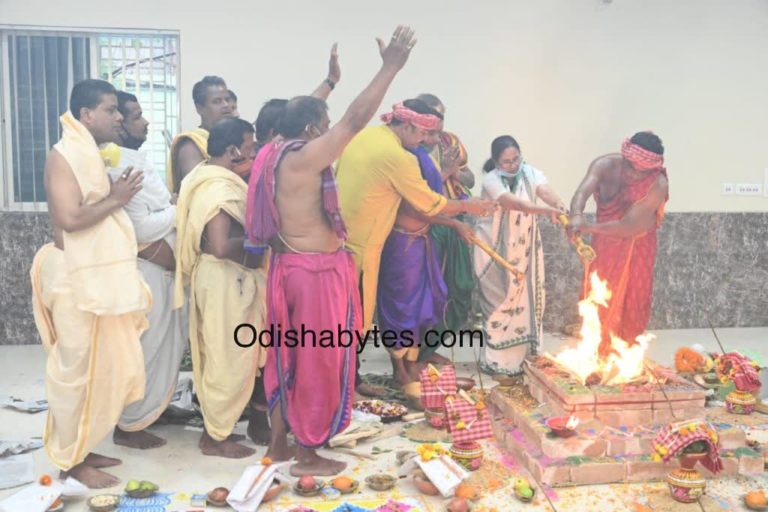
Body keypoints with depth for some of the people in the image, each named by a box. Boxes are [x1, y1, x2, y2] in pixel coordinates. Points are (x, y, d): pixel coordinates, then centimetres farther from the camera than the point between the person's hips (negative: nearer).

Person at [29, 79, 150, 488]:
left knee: (104, 369, 14)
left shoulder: (94, 155, 15)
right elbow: (70, 218, -23)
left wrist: (120, 195, 4)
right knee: (78, 371, 0)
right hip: (79, 282, -9)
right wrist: (115, 199, -14)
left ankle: (82, 448, 27)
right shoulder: (63, 156, -13)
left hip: (104, 279, 9)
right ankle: (71, 460, 14)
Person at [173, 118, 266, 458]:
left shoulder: (209, 179, 11)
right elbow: (221, 246, -30)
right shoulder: (221, 189, -21)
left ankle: (215, 426, 31)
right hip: (225, 280, -11)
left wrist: (253, 235, 8)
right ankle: (216, 436, 14)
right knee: (229, 360, 1)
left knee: (218, 357, 18)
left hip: (225, 278, 11)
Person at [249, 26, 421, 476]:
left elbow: (306, 114, 25)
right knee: (317, 359, 3)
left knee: (290, 354, 17)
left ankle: (279, 442, 29)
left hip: (292, 265, 10)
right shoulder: (304, 158, -19)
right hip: (315, 271, -10)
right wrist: (391, 66, -20)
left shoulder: (282, 154, 7)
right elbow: (355, 120, -23)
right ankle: (308, 454, 17)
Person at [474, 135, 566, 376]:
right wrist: (545, 210, -47)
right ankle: (498, 361, 6)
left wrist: (559, 206, -45)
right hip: (497, 250, -4)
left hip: (524, 250, 4)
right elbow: (514, 203, -32)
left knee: (524, 299, 7)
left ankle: (520, 356, 20)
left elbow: (545, 191, -23)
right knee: (500, 301, -3)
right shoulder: (491, 180, -16)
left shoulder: (530, 173, -3)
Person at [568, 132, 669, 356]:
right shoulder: (605, 164, -21)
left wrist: (590, 227, -41)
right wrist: (577, 216, -60)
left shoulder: (658, 185, -27)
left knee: (632, 307, 10)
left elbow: (628, 226, -30)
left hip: (637, 249, -1)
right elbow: (583, 192, -39)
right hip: (605, 245, 1)